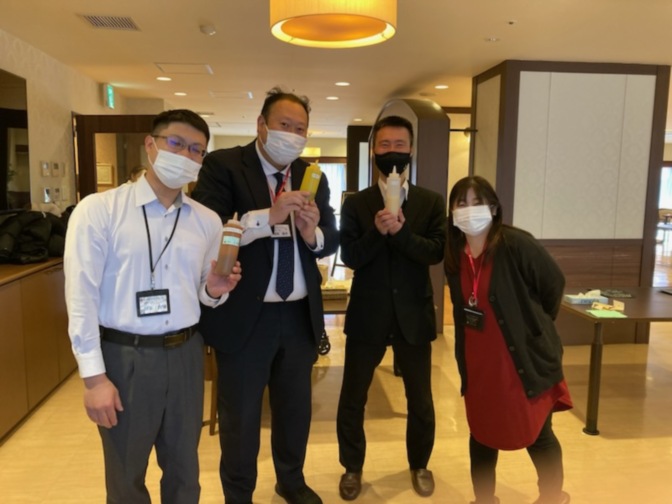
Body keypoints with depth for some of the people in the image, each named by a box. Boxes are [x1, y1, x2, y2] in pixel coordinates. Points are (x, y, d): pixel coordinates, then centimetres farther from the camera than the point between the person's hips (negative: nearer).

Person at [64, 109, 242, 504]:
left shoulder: (208, 221, 4)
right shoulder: (98, 210, -9)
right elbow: (82, 297, -10)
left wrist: (214, 291, -10)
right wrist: (95, 376, -12)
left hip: (185, 353, 4)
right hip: (124, 356, -3)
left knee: (184, 469, 20)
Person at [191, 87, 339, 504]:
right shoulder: (223, 165, -9)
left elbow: (332, 240, 6)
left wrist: (312, 232, -16)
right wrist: (269, 216, -29)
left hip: (300, 316, 5)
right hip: (244, 316, -4)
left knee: (296, 408, 22)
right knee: (240, 416, 13)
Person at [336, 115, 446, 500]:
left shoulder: (432, 202, 2)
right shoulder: (356, 203, 0)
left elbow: (436, 253, -11)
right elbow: (350, 257, -9)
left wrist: (400, 231, -25)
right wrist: (377, 231, -25)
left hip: (413, 315, 1)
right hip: (367, 315, 0)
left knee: (421, 400, 15)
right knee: (353, 398, 10)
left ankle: (419, 465, 39)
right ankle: (352, 467, 34)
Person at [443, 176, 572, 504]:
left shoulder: (516, 244, -17)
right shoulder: (455, 255, 0)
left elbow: (553, 283, -7)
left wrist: (534, 326, 5)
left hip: (524, 357, -5)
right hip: (478, 361, 5)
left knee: (536, 434, 12)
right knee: (482, 433, 18)